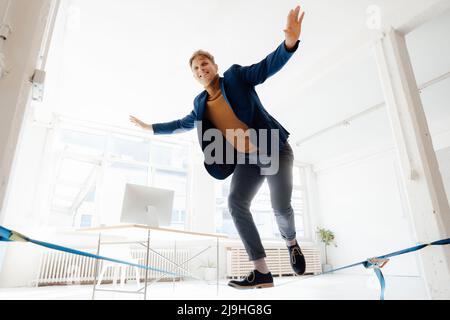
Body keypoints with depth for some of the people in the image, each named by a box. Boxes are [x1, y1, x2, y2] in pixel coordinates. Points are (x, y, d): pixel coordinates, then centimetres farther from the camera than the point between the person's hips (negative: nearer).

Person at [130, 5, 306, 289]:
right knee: (236, 202, -14)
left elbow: (268, 66, -12)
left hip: (274, 149, -5)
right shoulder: (201, 104, 13)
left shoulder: (236, 75, 0)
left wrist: (289, 42, -32)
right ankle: (262, 272, -8)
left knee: (281, 204, -16)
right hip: (246, 159, 5)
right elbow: (183, 124, 27)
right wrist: (152, 127, 32)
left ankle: (291, 242, 20)